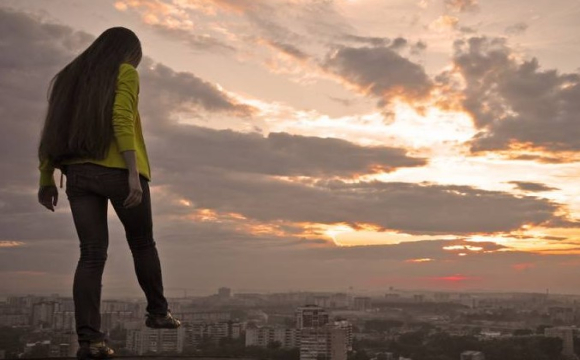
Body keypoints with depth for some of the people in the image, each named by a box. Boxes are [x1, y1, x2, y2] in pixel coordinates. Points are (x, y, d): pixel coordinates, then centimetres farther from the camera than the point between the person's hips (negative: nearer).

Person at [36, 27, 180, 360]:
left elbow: (54, 130, 12)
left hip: (78, 174, 5)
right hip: (117, 171, -5)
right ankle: (158, 311, 23)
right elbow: (122, 121, -13)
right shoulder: (125, 73, 3)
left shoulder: (70, 76, 21)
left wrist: (46, 179, 10)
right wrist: (134, 174, -18)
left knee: (92, 254, -1)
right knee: (142, 244, 13)